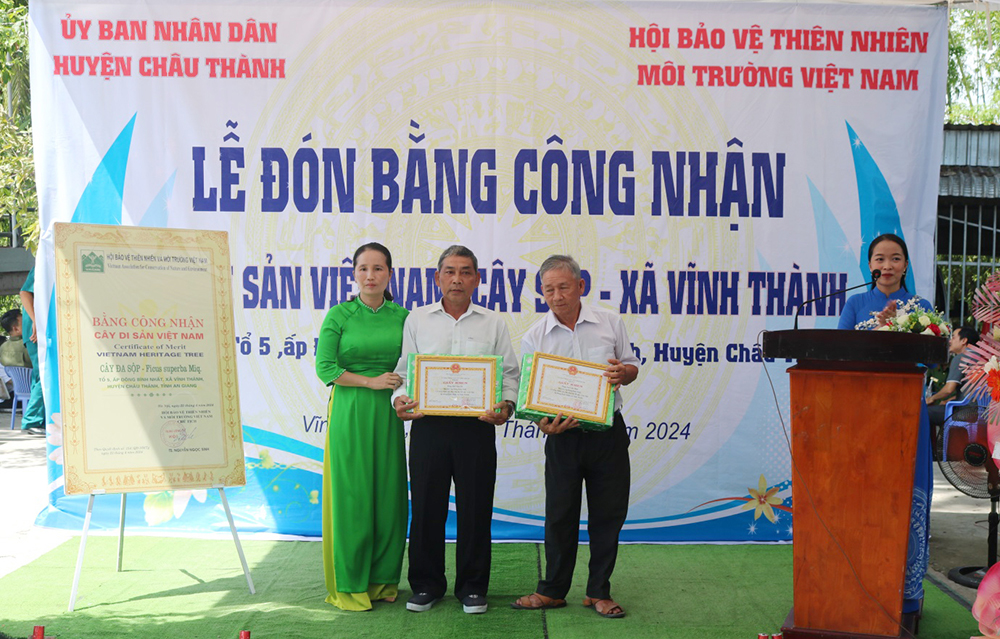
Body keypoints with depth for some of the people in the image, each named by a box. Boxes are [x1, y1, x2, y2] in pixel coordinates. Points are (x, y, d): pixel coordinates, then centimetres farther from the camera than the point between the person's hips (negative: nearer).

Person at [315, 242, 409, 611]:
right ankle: (349, 585, 12)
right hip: (349, 414, -3)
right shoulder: (339, 315, 0)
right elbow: (325, 368, -6)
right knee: (351, 495, 0)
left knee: (389, 494, 5)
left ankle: (383, 579, 20)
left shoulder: (402, 317, 8)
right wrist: (372, 381, -12)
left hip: (389, 415, 3)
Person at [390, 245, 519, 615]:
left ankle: (472, 587, 18)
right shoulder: (417, 320, 10)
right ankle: (426, 584, 21)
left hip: (476, 427, 0)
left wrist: (506, 405, -10)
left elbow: (510, 372, 8)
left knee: (475, 508, 4)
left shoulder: (493, 323, 10)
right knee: (426, 506, 5)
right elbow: (404, 370, 9)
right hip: (428, 425, 0)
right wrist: (400, 399, -10)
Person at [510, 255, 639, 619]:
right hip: (563, 435, 0)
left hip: (608, 433, 1)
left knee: (608, 514, 5)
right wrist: (543, 423, -19)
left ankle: (599, 592, 20)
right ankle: (552, 591, 20)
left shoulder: (610, 324, 3)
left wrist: (623, 373, -13)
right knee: (560, 515, 6)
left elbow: (631, 368, 11)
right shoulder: (535, 337, 1)